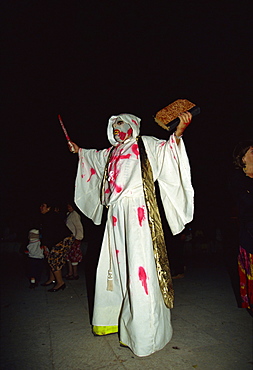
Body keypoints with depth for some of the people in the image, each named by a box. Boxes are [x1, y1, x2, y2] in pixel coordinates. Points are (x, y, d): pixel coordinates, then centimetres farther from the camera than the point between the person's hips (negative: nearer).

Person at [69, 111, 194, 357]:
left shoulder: (144, 145, 5)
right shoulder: (112, 152, 22)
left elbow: (165, 149, -14)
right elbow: (94, 156, 42)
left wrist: (178, 132, -30)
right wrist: (79, 150, 51)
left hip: (137, 212, -7)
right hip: (117, 214, 7)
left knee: (137, 266, -8)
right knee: (115, 265, 11)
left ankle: (143, 333, 3)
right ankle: (114, 319, 27)